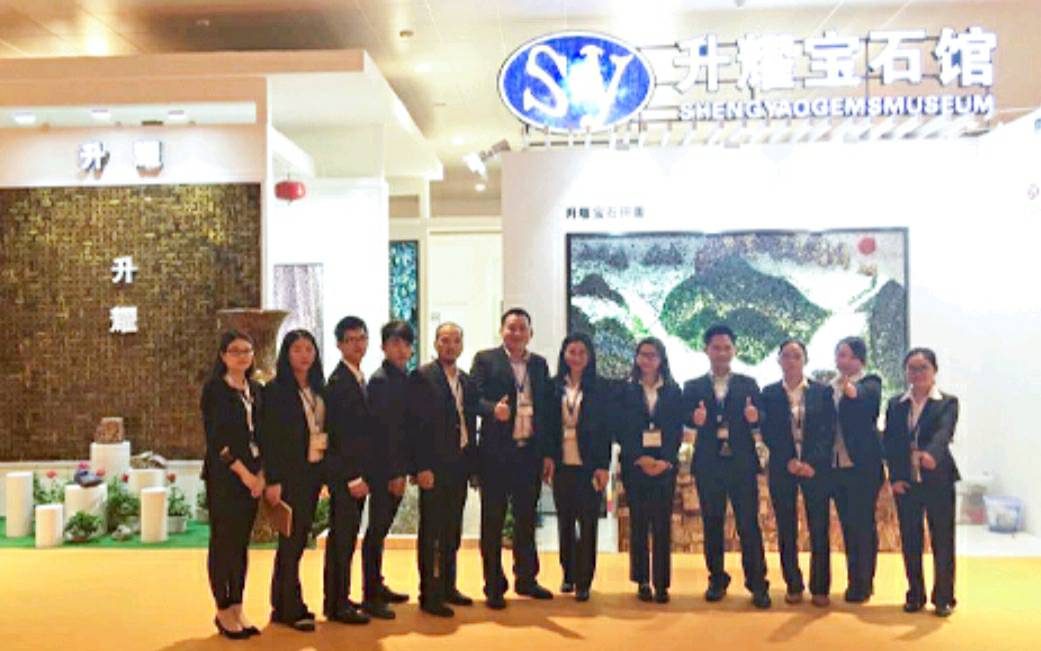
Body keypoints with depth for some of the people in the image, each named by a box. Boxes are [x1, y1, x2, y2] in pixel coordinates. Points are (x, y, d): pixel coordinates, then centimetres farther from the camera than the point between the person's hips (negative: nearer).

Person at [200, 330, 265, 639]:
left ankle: (237, 608, 17)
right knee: (223, 541, 1)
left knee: (242, 543, 9)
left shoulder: (256, 390, 12)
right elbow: (215, 438, -11)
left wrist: (260, 473, -1)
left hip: (253, 476, 5)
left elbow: (261, 436, 11)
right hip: (224, 476, -5)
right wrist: (243, 472, -14)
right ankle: (223, 610, 12)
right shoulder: (214, 389, -5)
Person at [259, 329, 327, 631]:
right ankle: (292, 608, 11)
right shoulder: (275, 390, -8)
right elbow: (269, 437, -12)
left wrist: (326, 470, 6)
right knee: (291, 539, 0)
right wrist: (272, 480, -16)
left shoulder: (318, 388, 10)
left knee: (298, 539, 12)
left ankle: (282, 604, 24)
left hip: (314, 471, 6)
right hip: (289, 473, -6)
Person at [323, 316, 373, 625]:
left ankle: (338, 599, 24)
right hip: (343, 473, -9)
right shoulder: (337, 382, -14)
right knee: (343, 537, -2)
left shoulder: (360, 379, 13)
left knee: (345, 537, 14)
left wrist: (362, 474, 12)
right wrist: (352, 478, -18)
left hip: (357, 472, 9)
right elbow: (336, 435, -18)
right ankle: (338, 605, 8)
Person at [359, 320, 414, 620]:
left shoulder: (403, 379, 11)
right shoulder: (381, 380, -14)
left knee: (381, 527, 16)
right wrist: (394, 473, -16)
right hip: (383, 468, -8)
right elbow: (383, 430, -17)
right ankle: (371, 596, 7)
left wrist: (403, 468, 11)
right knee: (377, 529, -1)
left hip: (396, 466, 8)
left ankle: (378, 587, 27)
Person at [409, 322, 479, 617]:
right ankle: (430, 595, 7)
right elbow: (415, 425, -12)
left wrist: (473, 463, 9)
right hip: (434, 467, -6)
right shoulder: (422, 377, -7)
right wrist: (422, 467, -16)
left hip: (460, 466, 7)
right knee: (431, 533, 0)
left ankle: (448, 587, 25)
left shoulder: (466, 381, 14)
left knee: (452, 532, 14)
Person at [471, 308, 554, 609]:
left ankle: (526, 579, 27)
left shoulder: (539, 364, 12)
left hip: (530, 452, 4)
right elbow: (475, 398, -9)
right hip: (495, 452, -4)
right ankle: (494, 586, 13)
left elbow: (546, 408, 11)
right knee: (492, 521, 4)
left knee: (526, 519, 13)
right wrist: (493, 409, -31)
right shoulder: (485, 359, 0)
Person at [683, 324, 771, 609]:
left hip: (742, 464, -1)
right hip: (708, 465, 1)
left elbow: (759, 423, 1)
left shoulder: (749, 385, 8)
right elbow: (686, 419, -4)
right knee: (712, 525, 8)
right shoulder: (693, 387, 7)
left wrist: (754, 418, -21)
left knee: (749, 524, -1)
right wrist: (695, 419, -26)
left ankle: (757, 584, 7)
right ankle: (717, 580, 20)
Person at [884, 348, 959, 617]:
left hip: (938, 481, -3)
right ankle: (915, 595, 21)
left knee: (943, 541, 4)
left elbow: (944, 433, -20)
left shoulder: (947, 402, -2)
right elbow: (888, 443, 6)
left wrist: (931, 453, -40)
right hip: (905, 483, 3)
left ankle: (943, 597, 16)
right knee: (910, 542, 8)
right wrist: (895, 477, -5)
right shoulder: (895, 405, 8)